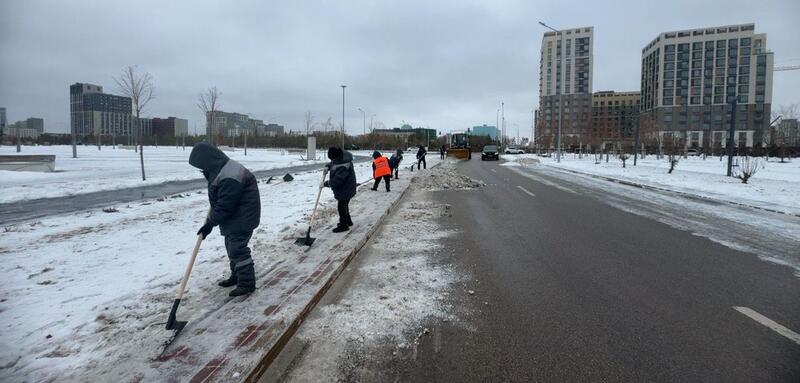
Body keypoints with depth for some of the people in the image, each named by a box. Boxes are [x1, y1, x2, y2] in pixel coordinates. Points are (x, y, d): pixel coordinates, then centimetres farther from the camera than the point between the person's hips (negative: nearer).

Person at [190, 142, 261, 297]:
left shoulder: (229, 177, -29)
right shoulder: (222, 169, 6)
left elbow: (224, 206, -26)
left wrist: (210, 223, -18)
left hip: (242, 218, -11)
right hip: (233, 216, 11)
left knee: (237, 249, -8)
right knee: (232, 247, 19)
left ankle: (247, 283, 1)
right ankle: (236, 276, 34)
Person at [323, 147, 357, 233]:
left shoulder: (344, 166, -33)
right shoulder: (341, 157, -3)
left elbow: (337, 180, -33)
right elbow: (333, 163, 19)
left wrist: (326, 183, -22)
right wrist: (328, 166, 0)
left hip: (345, 190, -10)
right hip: (344, 189, 10)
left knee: (341, 207, 0)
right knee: (344, 206, 23)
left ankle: (343, 225, 14)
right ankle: (348, 221, 40)